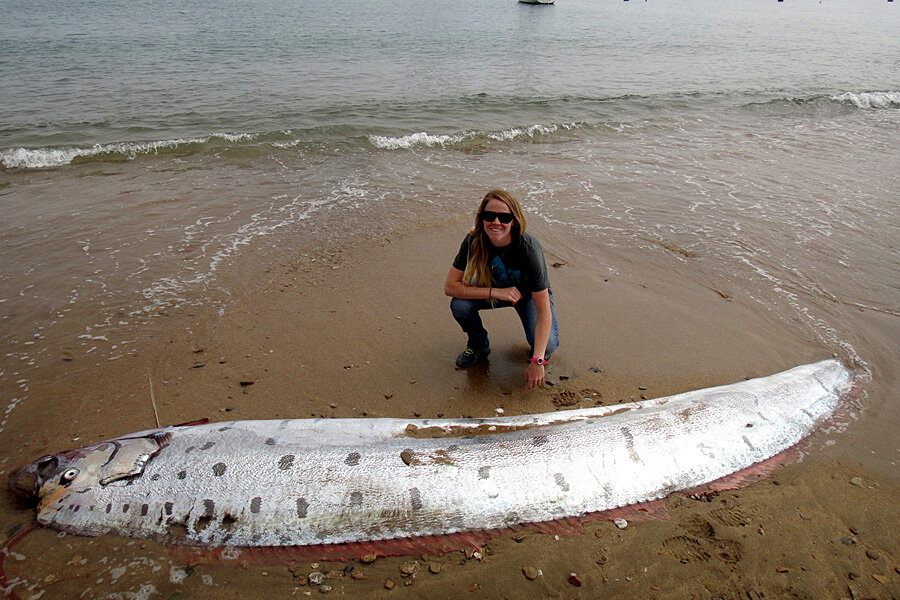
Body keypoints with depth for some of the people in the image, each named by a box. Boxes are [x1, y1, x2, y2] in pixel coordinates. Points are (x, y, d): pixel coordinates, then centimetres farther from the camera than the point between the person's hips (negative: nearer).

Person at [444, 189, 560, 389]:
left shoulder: (528, 249, -35)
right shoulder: (474, 241, -26)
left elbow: (544, 312, -33)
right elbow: (450, 286, -26)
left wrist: (537, 361, -40)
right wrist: (495, 292, -36)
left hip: (529, 293, -3)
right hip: (493, 287, 3)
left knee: (547, 346, -29)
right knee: (459, 305, -28)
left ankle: (540, 354, 11)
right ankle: (479, 346, 4)